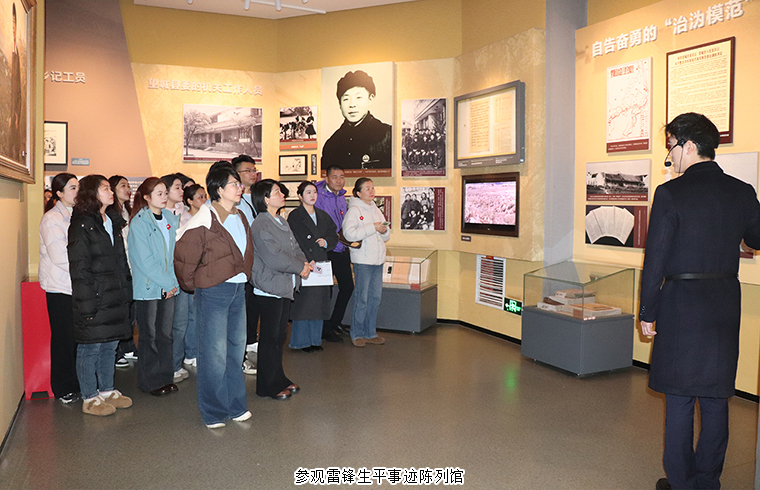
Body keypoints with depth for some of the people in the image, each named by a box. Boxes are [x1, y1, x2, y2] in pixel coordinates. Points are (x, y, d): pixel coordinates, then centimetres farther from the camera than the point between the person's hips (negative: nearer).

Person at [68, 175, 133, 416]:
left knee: (110, 344, 15)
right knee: (91, 347, 2)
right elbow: (79, 268, -14)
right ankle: (90, 398, 13)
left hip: (115, 296, 8)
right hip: (94, 297, -8)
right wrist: (86, 303, -18)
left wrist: (126, 292, 12)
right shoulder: (81, 224, -10)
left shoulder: (113, 221, 14)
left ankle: (107, 390, 27)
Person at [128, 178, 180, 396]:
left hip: (169, 287, 5)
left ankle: (165, 377, 22)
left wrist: (173, 281, 0)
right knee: (149, 335, 4)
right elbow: (145, 261, -13)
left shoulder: (171, 219, 9)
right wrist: (167, 283, -13)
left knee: (165, 333, 11)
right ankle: (151, 380, 16)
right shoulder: (139, 222, -9)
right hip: (147, 287, -5)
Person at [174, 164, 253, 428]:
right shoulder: (203, 221, -14)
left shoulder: (240, 217, 11)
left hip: (239, 289, 8)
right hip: (213, 291, -7)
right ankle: (214, 412, 15)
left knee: (236, 348, 15)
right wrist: (193, 285, 1)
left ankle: (235, 405, 29)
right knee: (214, 352, 0)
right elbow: (183, 256, -10)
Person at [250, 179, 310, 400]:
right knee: (270, 336, 0)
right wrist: (300, 268, -14)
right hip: (270, 287, -9)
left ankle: (279, 379, 28)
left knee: (280, 334, 16)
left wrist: (303, 261, -5)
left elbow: (295, 247, 16)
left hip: (286, 286, 9)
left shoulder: (281, 222, 14)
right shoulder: (260, 225, -16)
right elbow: (274, 257, -23)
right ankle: (267, 385, 11)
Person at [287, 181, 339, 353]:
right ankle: (302, 341, 8)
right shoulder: (294, 216, -4)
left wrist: (326, 242, -6)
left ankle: (315, 339, 20)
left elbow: (334, 236, 15)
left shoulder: (323, 216, 16)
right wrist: (306, 262, -20)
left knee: (319, 304, 9)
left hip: (321, 265, 6)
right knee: (303, 303, -4)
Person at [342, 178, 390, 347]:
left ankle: (370, 333, 19)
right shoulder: (354, 210, -5)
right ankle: (357, 334, 9)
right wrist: (373, 227, -19)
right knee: (362, 298, -3)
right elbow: (349, 233, -21)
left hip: (378, 259, 7)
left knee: (375, 297, 9)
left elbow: (386, 236, 21)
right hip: (362, 259, -7)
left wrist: (384, 231, -2)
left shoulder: (376, 209, 17)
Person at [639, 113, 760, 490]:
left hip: (681, 302, -5)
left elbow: (655, 258, -11)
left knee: (680, 395, 5)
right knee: (716, 395, 13)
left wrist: (647, 313, -4)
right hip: (726, 301, 5)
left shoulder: (670, 193, -11)